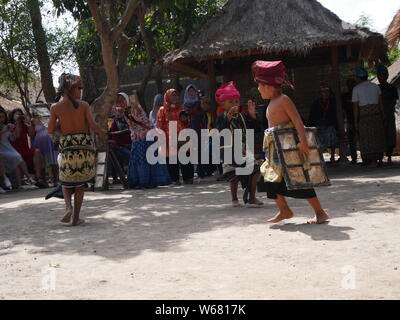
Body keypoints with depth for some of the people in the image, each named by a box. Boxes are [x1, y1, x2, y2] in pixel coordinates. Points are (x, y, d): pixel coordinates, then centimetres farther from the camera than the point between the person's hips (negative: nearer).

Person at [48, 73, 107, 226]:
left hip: (67, 146, 0)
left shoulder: (55, 107, -1)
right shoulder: (83, 105, -2)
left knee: (66, 182, 16)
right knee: (80, 183, 10)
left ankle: (69, 207, -10)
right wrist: (103, 133, 10)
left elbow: (51, 130, 3)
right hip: (84, 145, 0)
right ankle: (76, 218, 10)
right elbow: (93, 125, -8)